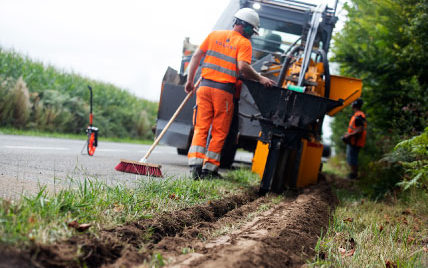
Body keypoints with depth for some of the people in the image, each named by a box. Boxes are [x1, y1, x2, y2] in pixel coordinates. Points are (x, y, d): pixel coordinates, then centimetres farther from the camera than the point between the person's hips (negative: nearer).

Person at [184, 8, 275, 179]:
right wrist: (260, 79, -6)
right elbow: (242, 67, -16)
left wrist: (190, 80, 13)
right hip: (224, 90, -4)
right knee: (219, 132, 7)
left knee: (201, 128, 7)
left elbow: (196, 56, 10)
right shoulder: (244, 43, -1)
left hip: (205, 86, 4)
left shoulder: (214, 35, 14)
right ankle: (209, 168, 8)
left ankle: (195, 165, -3)